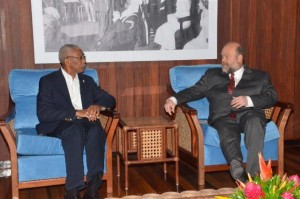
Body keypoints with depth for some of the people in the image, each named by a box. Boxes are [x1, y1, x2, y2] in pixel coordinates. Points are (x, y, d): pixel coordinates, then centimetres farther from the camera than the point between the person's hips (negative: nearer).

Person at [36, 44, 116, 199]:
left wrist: (98, 105, -8)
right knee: (76, 130, -37)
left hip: (85, 124, 4)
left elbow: (110, 100, 17)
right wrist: (76, 113, -19)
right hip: (59, 125, -3)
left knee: (96, 130, -32)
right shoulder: (48, 81, 3)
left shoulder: (87, 80, 19)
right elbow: (43, 113, -10)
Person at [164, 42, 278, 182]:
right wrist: (174, 99, -1)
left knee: (254, 123, -35)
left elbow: (272, 97, 9)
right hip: (224, 118, 1)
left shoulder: (260, 76, 21)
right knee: (228, 136, -33)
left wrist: (248, 100, -9)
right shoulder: (212, 75, 25)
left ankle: (253, 175, -40)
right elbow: (195, 91, 16)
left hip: (249, 114, 0)